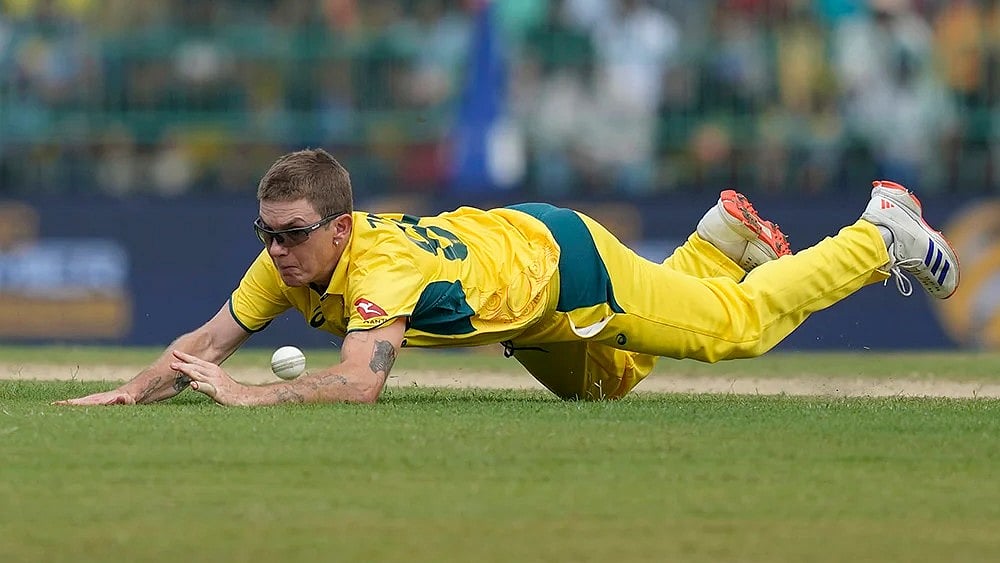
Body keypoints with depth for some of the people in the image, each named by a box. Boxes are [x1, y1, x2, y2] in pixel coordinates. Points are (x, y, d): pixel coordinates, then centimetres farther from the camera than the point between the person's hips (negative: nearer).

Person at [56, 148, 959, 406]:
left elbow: (360, 384, -57)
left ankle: (882, 232, 28)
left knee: (739, 323, 8)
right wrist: (131, 391, -35)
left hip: (564, 258, -7)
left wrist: (250, 395, -61)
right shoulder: (289, 261, -23)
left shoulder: (383, 265, -43)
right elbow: (210, 342, -19)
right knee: (605, 381, 33)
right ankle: (721, 236, 48)